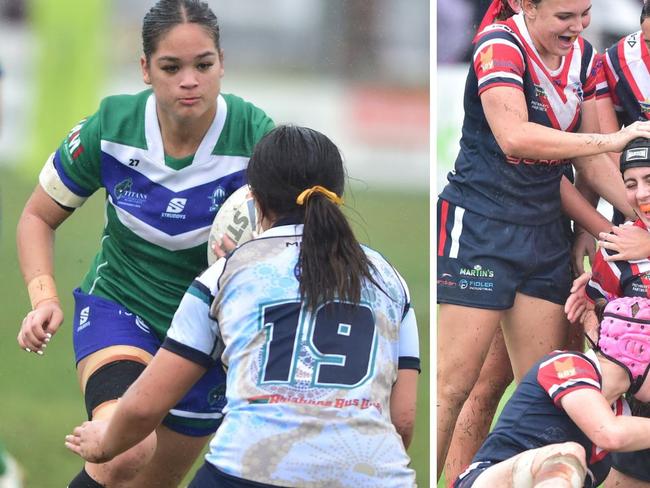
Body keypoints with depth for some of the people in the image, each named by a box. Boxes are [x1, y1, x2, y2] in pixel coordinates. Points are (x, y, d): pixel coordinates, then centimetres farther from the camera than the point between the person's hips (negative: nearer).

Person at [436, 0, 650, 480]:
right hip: (479, 223, -7)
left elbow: (589, 162, 15)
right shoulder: (500, 44, -14)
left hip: (545, 232, 7)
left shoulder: (582, 55, 9)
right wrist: (611, 139, -28)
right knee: (455, 381, -9)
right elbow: (514, 136, -29)